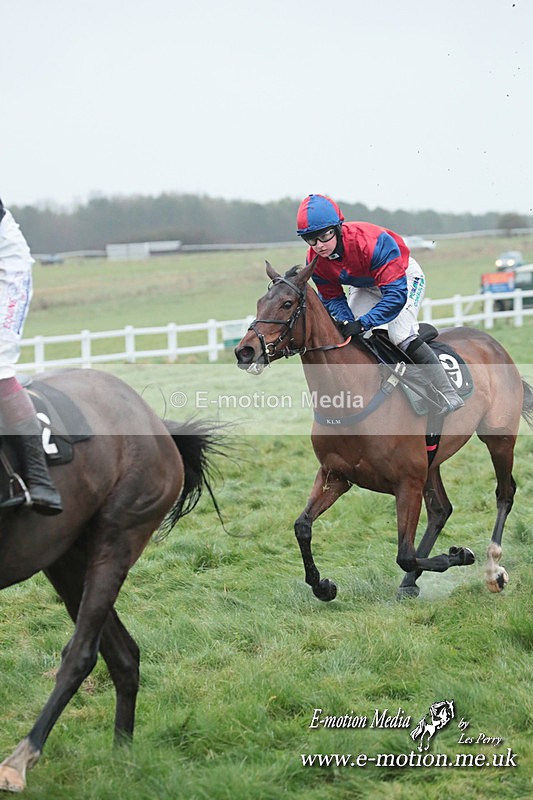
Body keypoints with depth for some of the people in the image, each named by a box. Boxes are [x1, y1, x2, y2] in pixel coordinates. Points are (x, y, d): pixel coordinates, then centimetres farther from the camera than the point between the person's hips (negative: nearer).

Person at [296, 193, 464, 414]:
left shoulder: (372, 242, -41)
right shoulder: (315, 261, -22)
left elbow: (396, 293, -42)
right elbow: (331, 298, -7)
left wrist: (363, 323, -47)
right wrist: (346, 321, -29)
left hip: (404, 277, -7)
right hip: (365, 286, 7)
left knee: (400, 334, -25)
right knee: (346, 335, -5)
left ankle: (447, 395, -22)